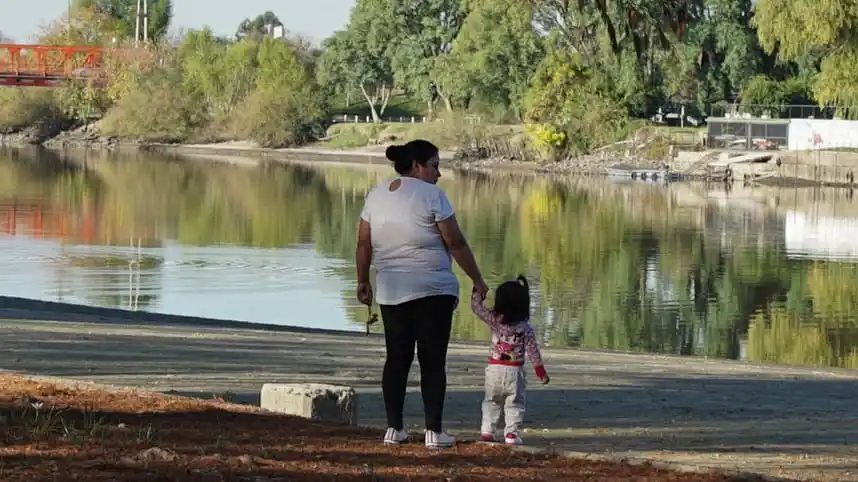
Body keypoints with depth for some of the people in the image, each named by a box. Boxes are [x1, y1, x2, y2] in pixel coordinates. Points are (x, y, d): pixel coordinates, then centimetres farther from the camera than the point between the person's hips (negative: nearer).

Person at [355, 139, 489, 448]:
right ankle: (434, 431, -4)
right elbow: (456, 243, -8)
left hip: (391, 292, 5)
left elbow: (363, 244, 9)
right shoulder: (431, 195, -9)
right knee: (433, 360, -1)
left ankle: (394, 428, 11)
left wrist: (363, 281, 20)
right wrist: (477, 280, 0)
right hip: (432, 289, -5)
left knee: (397, 359, 11)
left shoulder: (377, 195, 7)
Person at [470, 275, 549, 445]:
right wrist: (540, 370, -1)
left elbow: (477, 307, 4)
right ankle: (512, 432, -5)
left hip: (494, 368, 2)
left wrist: (478, 292, 16)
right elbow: (533, 351, -6)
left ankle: (487, 429, 11)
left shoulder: (494, 320, -6)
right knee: (514, 404, 5)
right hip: (514, 371, -2)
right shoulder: (525, 328, -7)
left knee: (491, 401, 17)